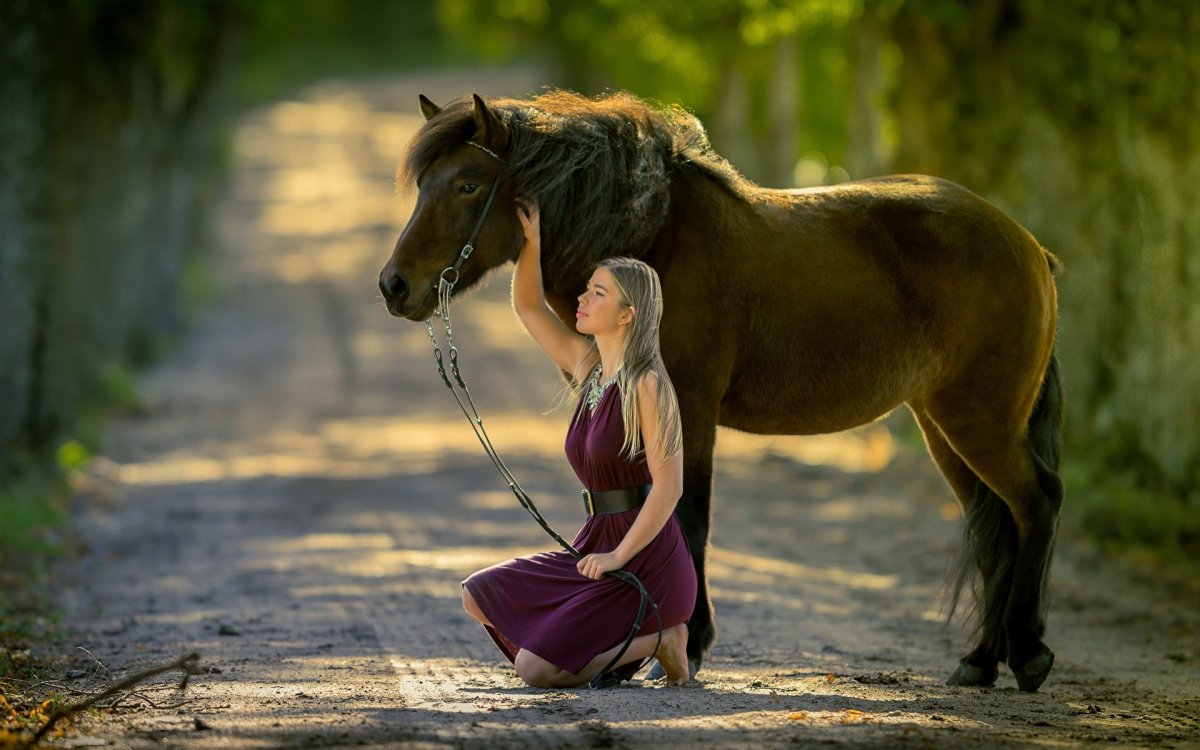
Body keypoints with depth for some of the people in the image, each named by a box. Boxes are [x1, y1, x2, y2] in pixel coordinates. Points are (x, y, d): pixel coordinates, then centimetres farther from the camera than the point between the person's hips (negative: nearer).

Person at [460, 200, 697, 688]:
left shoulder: (648, 384, -16)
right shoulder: (588, 368, 7)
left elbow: (669, 485, -21)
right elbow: (528, 306, 14)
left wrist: (618, 555, -22)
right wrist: (531, 242, 1)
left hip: (646, 558, -8)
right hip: (597, 544, 8)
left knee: (535, 670, -15)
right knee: (478, 597, 9)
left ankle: (659, 639, -1)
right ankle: (617, 643, 11)